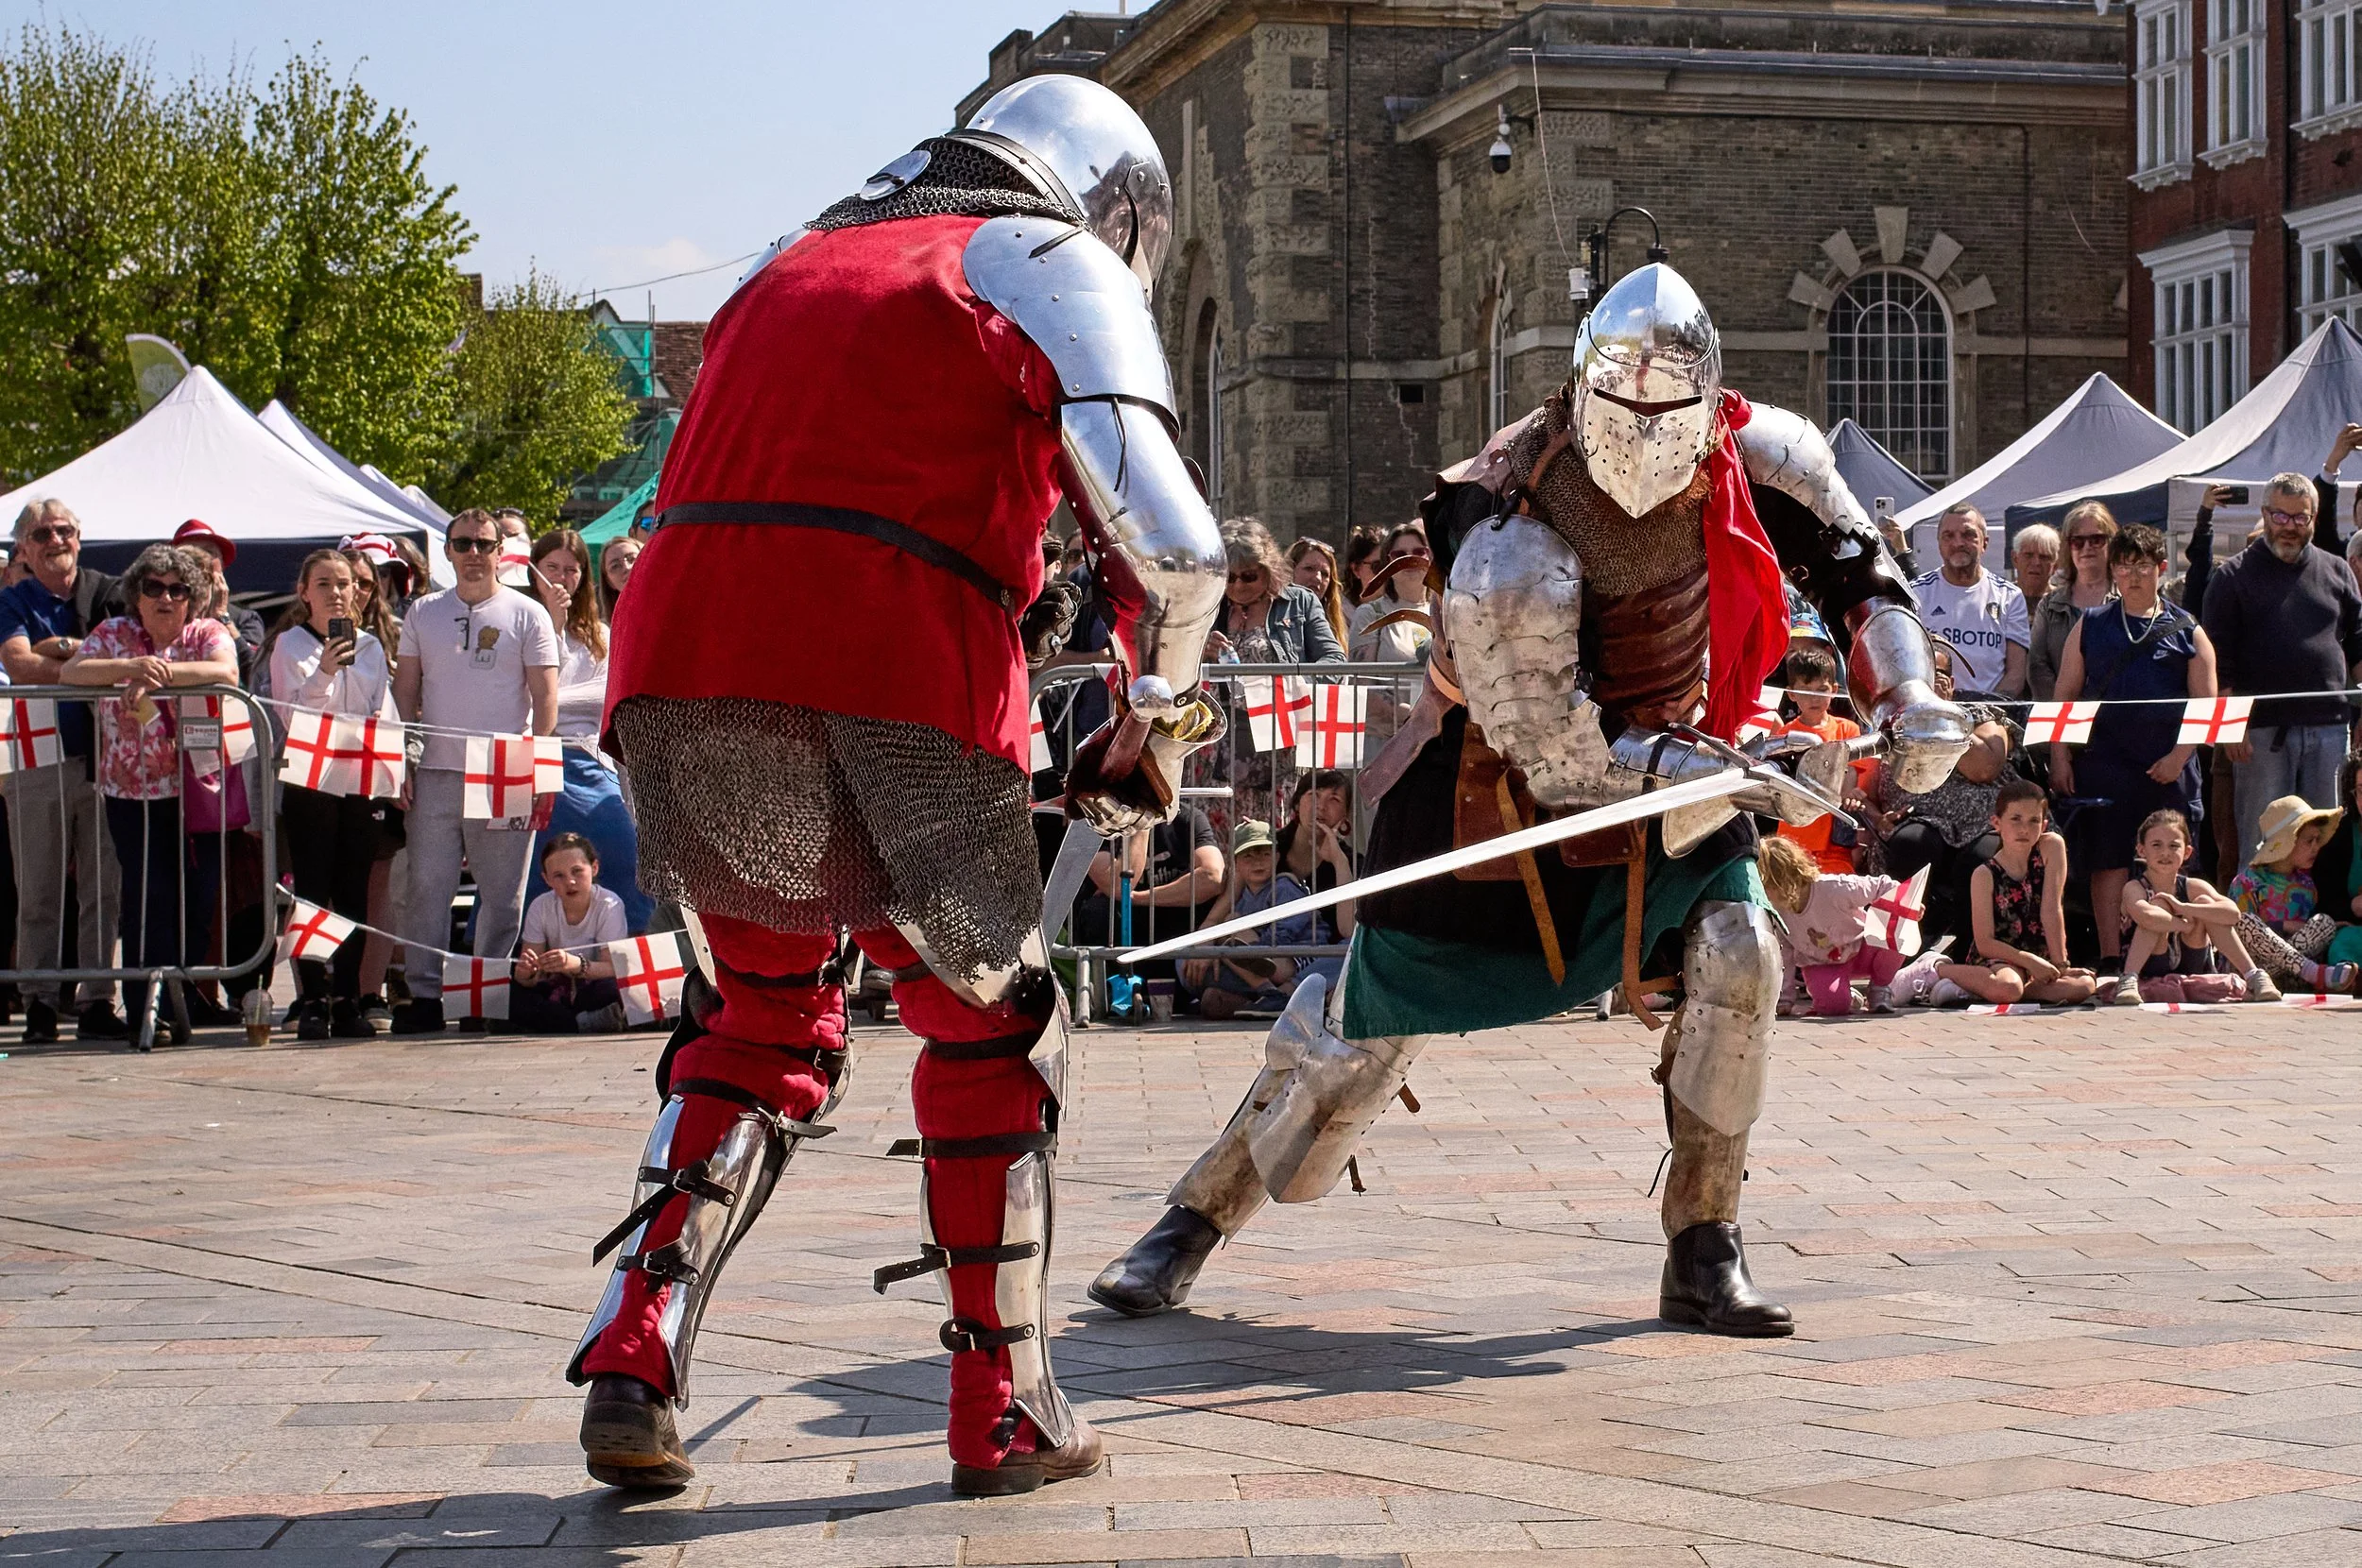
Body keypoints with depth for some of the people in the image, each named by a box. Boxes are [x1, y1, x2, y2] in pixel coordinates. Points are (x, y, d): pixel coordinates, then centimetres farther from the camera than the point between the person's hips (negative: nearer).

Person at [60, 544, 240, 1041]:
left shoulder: (208, 634, 4)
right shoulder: (113, 635, 5)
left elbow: (225, 673, -17)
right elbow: (70, 673, -11)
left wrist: (159, 674, -26)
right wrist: (133, 666, -26)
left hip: (200, 788, 1)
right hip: (133, 791, -1)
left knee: (199, 897, 0)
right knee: (148, 898, -5)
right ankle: (147, 1009, 0)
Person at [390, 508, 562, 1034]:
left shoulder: (527, 615, 5)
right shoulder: (423, 613, 13)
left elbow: (545, 696, 2)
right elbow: (405, 690, 14)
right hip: (434, 773, 2)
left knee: (503, 894, 1)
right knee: (426, 887, -2)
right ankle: (424, 994, 2)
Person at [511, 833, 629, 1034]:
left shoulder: (609, 906, -13)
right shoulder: (541, 908, -5)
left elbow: (613, 968, -23)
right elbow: (529, 980, -8)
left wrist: (576, 965, -43)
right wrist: (527, 972, -33)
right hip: (555, 991, 4)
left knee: (613, 991, -37)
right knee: (508, 993, -25)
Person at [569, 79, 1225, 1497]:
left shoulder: (793, 267, 32)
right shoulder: (1062, 271, 13)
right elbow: (1174, 549, 0)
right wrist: (1154, 733, 16)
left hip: (678, 680, 5)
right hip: (889, 688, -5)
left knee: (769, 1019, 24)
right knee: (993, 1034, 16)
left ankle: (634, 1360, 9)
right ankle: (1004, 1411, 19)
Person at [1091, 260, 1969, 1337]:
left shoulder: (1747, 458, -18)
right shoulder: (1507, 532, -32)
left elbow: (1853, 569, -2)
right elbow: (1551, 753, -29)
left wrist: (1908, 697, -16)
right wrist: (1708, 778, -35)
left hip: (1668, 753, 4)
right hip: (1496, 770, -4)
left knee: (1737, 954, -19)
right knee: (1369, 1029, 0)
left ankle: (1703, 1257, -6)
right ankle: (1199, 1216, 20)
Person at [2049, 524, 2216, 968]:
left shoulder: (2186, 631, 9)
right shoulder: (2090, 626, 12)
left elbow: (2205, 704, 5)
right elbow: (2065, 695, 11)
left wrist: (2179, 756, -7)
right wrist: (2060, 758, 2)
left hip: (2168, 769, 0)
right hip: (2104, 762, 0)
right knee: (2109, 863, -5)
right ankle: (2111, 960, -4)